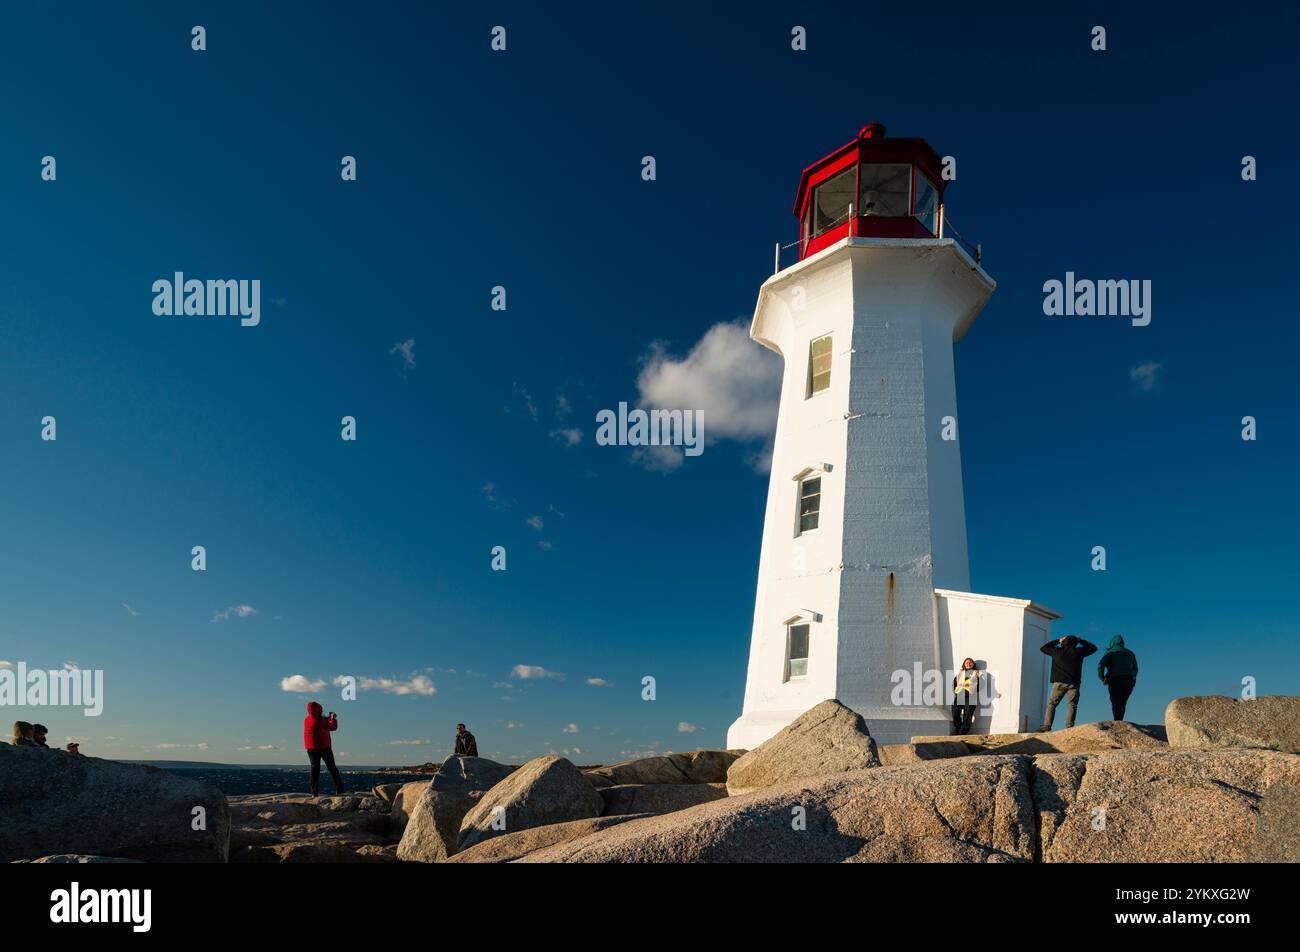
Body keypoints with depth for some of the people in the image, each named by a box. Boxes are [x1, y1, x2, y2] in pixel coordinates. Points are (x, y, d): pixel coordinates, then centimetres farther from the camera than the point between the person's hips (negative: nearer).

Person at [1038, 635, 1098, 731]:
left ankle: (1047, 725, -8)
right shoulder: (1078, 651, 6)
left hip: (1059, 682, 0)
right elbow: (1093, 648, 22)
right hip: (1074, 683, 0)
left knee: (1051, 704, 4)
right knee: (1072, 705, 4)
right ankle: (1069, 726, -11)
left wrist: (1057, 641, 25)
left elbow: (1043, 648, 25)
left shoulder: (1057, 651, 8)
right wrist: (1080, 640, 27)